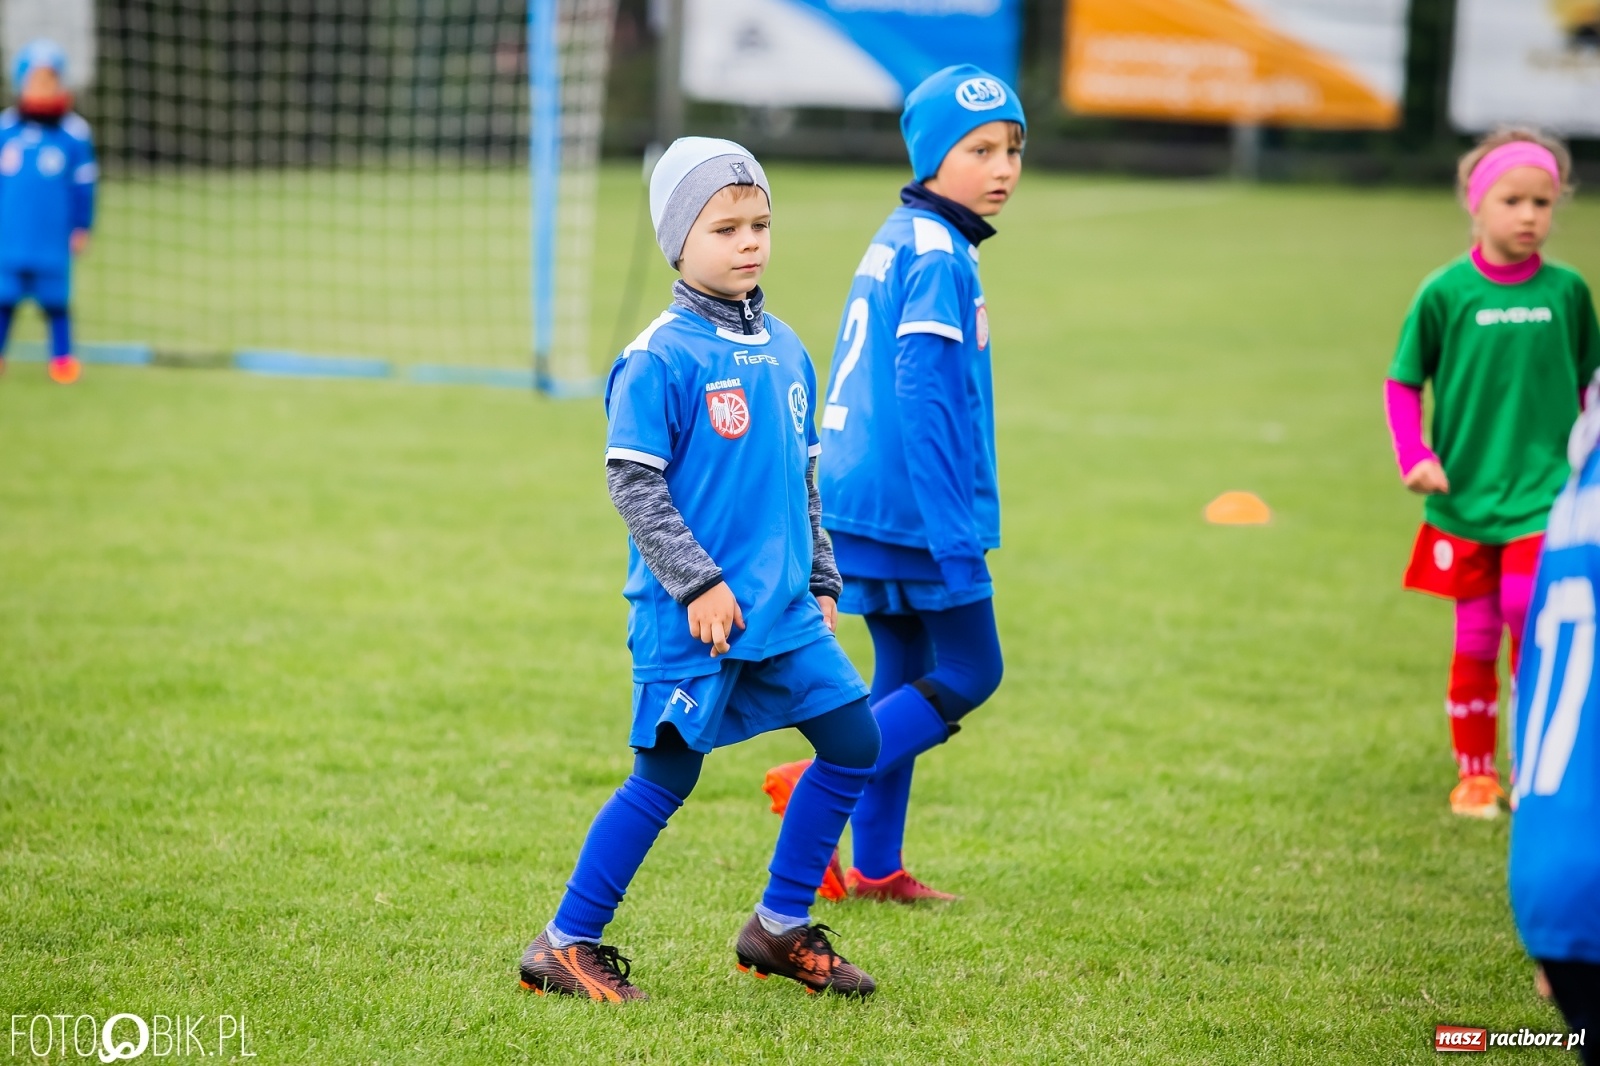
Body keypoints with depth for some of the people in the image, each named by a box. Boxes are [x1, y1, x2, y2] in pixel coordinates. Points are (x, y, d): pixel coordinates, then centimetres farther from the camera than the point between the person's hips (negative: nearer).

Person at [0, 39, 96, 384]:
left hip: (54, 239, -1)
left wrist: (81, 228, 1)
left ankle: (62, 357, 12)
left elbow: (83, 184, 2)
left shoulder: (74, 133, -3)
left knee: (56, 298, 3)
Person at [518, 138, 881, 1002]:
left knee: (854, 744, 6)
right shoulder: (661, 358, -12)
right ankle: (564, 947, 10)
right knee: (666, 777, -3)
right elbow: (632, 483, -15)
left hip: (783, 609, 7)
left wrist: (821, 580, 17)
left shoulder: (784, 350, 11)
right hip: (689, 619, -7)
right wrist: (698, 582, -17)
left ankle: (781, 928, 18)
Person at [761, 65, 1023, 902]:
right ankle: (822, 784, -9)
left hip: (865, 498, 10)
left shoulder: (894, 240, 15)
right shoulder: (938, 254, -15)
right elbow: (926, 393, -22)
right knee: (969, 674, -3)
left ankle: (873, 867, 15)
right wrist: (954, 533, -24)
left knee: (906, 674, 14)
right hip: (913, 508, -10)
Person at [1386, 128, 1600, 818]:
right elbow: (1401, 383, 3)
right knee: (1474, 639, 8)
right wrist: (1414, 457, -9)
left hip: (1543, 496, 0)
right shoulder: (1446, 293, -4)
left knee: (1531, 619, -12)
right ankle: (1475, 774, 21)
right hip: (1464, 499, 0)